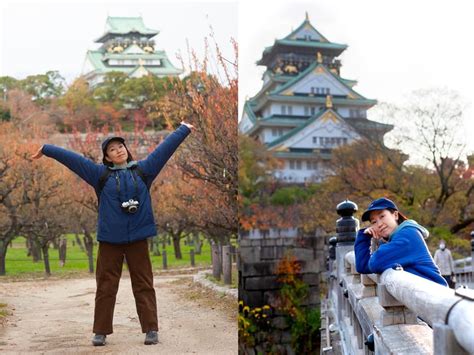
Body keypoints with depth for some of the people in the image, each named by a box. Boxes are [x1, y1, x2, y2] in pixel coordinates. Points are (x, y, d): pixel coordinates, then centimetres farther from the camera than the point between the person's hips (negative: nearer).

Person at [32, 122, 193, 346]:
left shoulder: (143, 169, 6)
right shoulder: (100, 173, 4)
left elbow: (166, 147, 11)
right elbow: (71, 158, 5)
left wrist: (184, 129, 16)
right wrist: (46, 149, 7)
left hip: (138, 238, 0)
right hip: (109, 239, 0)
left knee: (143, 285, 4)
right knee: (106, 286, 5)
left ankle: (151, 329, 8)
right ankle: (101, 331, 14)